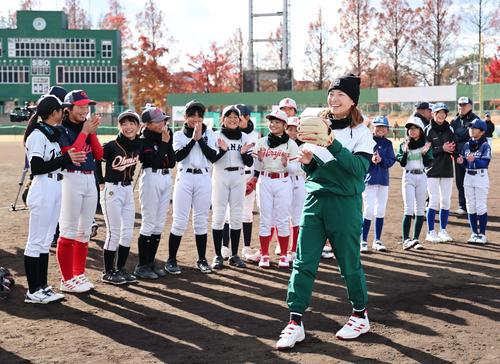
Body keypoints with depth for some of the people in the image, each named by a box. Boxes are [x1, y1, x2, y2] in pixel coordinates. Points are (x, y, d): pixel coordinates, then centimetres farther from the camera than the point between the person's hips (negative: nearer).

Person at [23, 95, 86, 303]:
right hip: (42, 190, -10)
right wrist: (66, 158, -18)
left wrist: (70, 159, -2)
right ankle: (33, 292, 3)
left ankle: (42, 287, 20)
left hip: (55, 190, 10)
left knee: (45, 241, 13)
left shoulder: (51, 133, 14)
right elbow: (36, 168, -20)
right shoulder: (37, 135, -13)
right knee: (36, 242, -3)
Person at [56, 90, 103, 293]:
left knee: (84, 232, 12)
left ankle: (79, 274, 22)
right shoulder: (61, 129, -6)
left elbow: (99, 155, 7)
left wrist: (92, 132, -3)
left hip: (90, 179, 7)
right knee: (69, 231, -6)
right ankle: (67, 280, 0)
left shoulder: (87, 126, 14)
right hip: (71, 179, -7)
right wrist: (84, 132, -14)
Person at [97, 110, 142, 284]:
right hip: (112, 190, -6)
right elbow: (95, 161, -8)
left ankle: (120, 269, 19)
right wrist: (101, 183, -7)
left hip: (128, 190, 6)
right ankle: (108, 272, 8)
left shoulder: (138, 145, 1)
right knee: (114, 232, -3)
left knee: (128, 232, 7)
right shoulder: (111, 146, -14)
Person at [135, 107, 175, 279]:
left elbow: (171, 162, 4)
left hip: (166, 179, 7)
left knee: (160, 224, 10)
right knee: (149, 223, -5)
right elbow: (155, 161, -20)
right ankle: (141, 266, 2)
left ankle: (151, 262, 19)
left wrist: (168, 141, -4)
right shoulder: (144, 140, -9)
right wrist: (164, 142, -15)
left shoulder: (165, 136, 11)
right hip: (151, 179, -7)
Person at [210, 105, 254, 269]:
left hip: (238, 178, 3)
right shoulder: (216, 135, 0)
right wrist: (222, 149, -24)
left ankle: (234, 255, 13)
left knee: (236, 217, 6)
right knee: (218, 216, -3)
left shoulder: (244, 137, 9)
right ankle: (218, 256, 2)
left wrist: (244, 153, -14)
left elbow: (250, 163, 5)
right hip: (220, 177, -3)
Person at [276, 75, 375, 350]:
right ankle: (295, 322, 0)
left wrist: (334, 145, -26)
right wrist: (307, 161, -6)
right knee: (303, 262, -2)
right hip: (314, 199, 4)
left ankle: (360, 315, 25)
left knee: (349, 262, 6)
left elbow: (360, 169, -17)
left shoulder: (361, 132, -3)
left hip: (345, 203, -4)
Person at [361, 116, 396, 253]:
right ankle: (363, 241, 2)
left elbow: (392, 160, 1)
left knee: (381, 211, 8)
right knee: (369, 211, -8)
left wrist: (381, 160, -17)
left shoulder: (388, 143, 10)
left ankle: (377, 241, 18)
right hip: (369, 179, -4)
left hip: (383, 180, 4)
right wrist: (371, 160, -26)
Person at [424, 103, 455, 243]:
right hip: (433, 169, -4)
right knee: (434, 200, -5)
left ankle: (443, 231, 18)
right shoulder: (428, 130, -4)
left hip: (447, 169, 4)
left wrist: (451, 149, -13)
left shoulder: (449, 129, 9)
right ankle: (430, 232, 4)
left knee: (446, 201, 6)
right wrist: (442, 149, -18)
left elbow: (455, 147, 10)